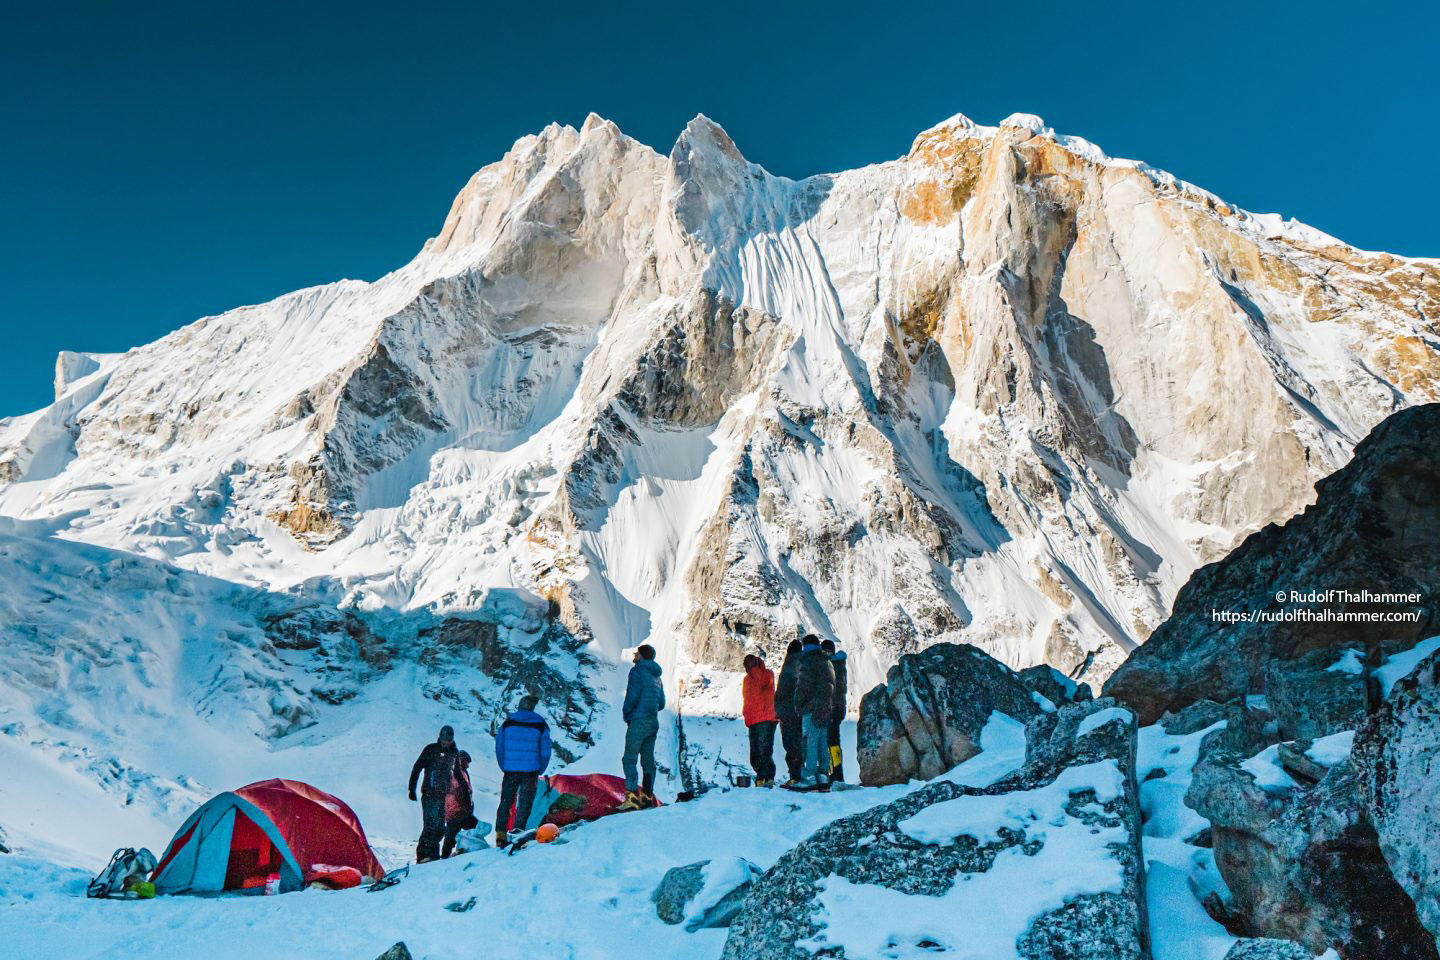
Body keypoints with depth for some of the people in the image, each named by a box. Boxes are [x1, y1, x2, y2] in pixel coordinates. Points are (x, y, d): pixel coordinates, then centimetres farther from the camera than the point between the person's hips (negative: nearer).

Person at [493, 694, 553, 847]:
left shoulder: (508, 723, 2)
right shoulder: (540, 725, -2)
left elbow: (499, 747, 5)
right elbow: (545, 751, 0)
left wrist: (504, 767, 14)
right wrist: (539, 771, 11)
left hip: (510, 770, 2)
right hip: (530, 771, -2)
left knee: (505, 802, 11)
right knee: (525, 804, 6)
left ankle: (500, 835, 5)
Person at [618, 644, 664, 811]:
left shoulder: (637, 671, -7)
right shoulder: (656, 676, 18)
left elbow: (632, 696, -15)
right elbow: (662, 703, 19)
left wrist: (626, 714, -1)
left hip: (639, 722, -8)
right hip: (653, 723, 8)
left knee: (629, 760, -8)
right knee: (648, 760, 10)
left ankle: (632, 798, -18)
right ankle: (648, 796, 11)